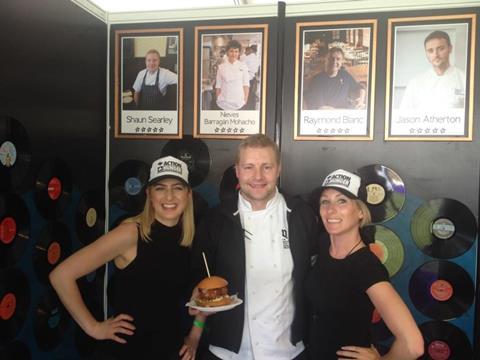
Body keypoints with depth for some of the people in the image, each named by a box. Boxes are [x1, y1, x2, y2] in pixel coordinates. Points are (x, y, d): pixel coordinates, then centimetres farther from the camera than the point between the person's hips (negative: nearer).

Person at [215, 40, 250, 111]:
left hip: (239, 104, 0)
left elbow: (246, 84, 3)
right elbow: (218, 86, 5)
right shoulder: (221, 67, 2)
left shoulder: (243, 66, 1)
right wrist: (218, 100, 2)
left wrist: (245, 101, -3)